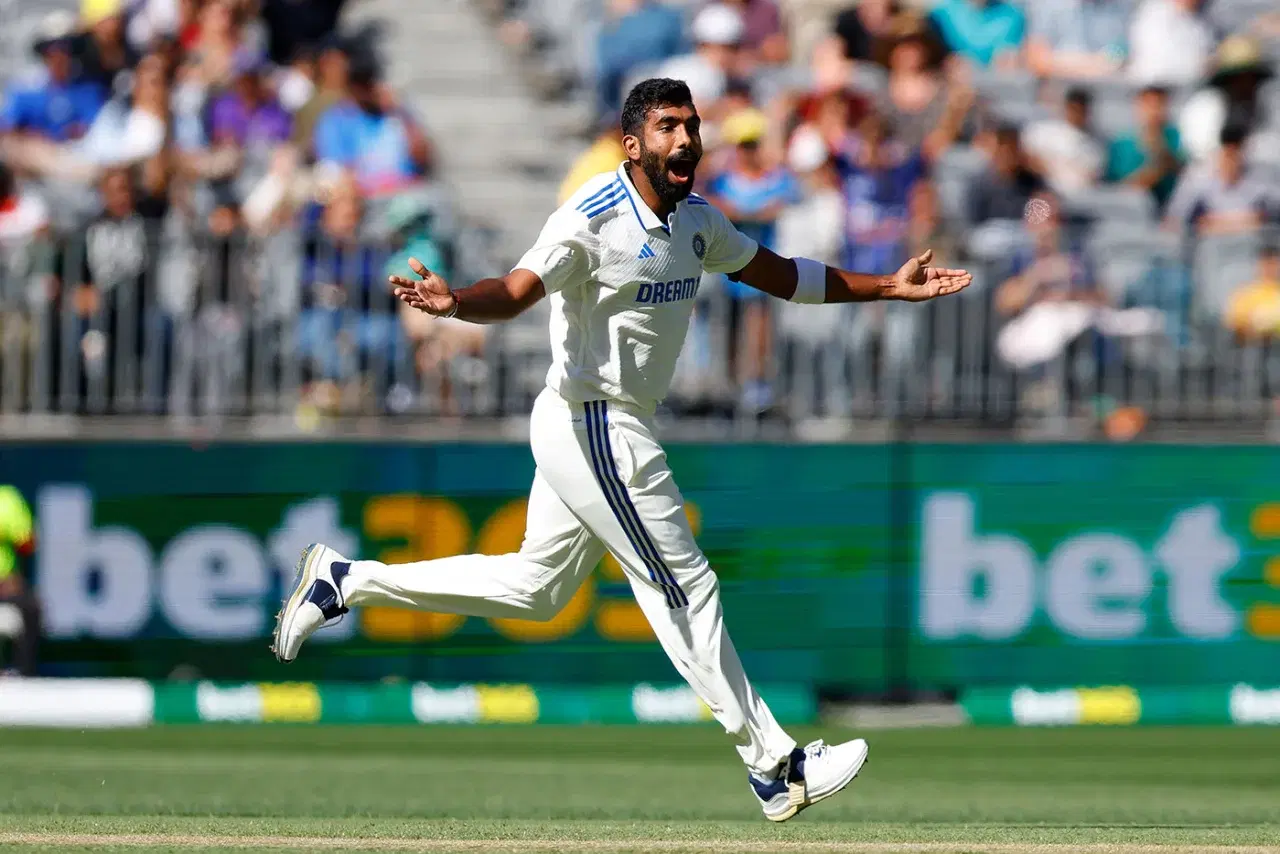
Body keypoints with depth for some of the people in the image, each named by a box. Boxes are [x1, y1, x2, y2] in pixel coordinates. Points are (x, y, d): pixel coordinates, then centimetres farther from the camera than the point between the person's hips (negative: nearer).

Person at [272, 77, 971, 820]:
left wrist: (890, 287, 14)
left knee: (534, 588, 20)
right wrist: (454, 302, -53)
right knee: (685, 587, -3)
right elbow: (517, 290, -32)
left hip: (613, 432, 10)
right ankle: (772, 763, 5)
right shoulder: (593, 220, -20)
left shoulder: (696, 221, 7)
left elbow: (780, 275, 17)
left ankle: (346, 582, 26)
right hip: (595, 430, -10)